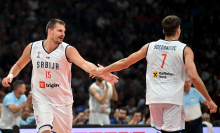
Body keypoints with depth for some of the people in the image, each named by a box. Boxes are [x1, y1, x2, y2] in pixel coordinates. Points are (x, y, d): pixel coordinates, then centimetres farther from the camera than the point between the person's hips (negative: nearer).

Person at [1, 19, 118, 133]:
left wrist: (102, 74, -45)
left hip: (62, 99, 1)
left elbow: (84, 64, -27)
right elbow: (19, 65, 14)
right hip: (41, 98, -1)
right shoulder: (32, 48, -3)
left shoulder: (67, 50, -11)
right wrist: (11, 75, -7)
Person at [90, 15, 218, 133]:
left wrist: (103, 70, 32)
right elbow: (194, 77, -11)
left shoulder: (150, 47, 12)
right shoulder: (184, 50, 0)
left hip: (154, 98, 5)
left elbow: (124, 63, 17)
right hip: (173, 99, -4)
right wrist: (209, 100, -6)